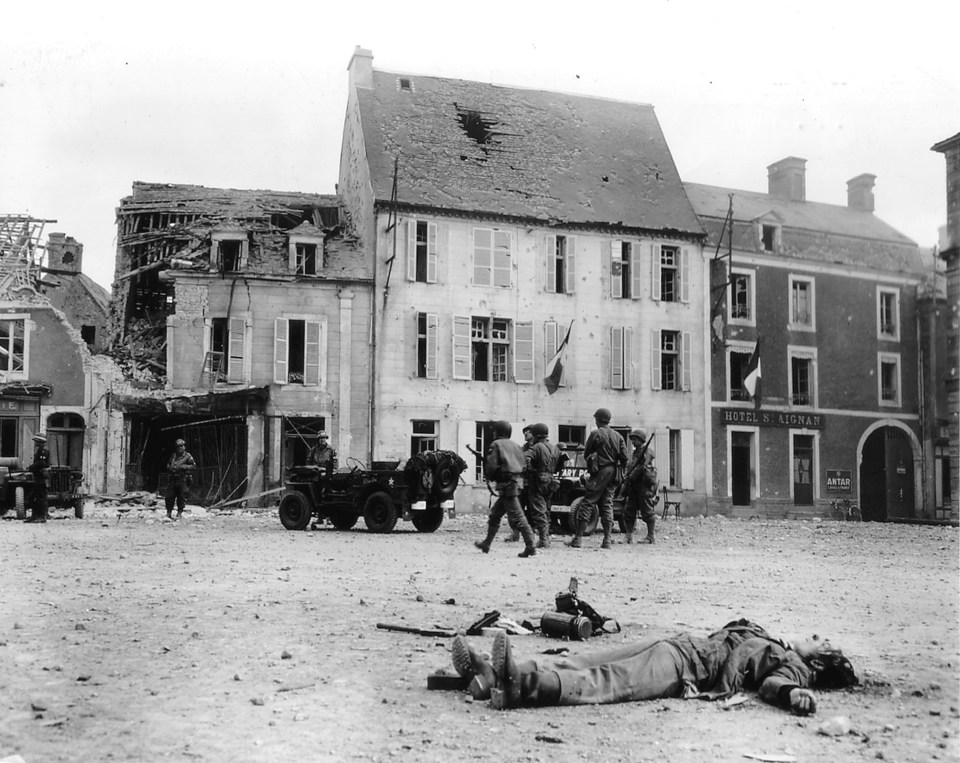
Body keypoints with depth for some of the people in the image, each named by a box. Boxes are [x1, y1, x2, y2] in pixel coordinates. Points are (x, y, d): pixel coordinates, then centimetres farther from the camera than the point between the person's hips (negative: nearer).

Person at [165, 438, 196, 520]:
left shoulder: (187, 456, 0)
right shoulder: (173, 456, 14)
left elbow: (193, 466, -7)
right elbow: (168, 465, 22)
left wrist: (183, 467, -16)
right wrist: (171, 468, -1)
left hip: (183, 480, -4)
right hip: (173, 479, 4)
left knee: (181, 497, -1)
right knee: (169, 497, 3)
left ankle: (179, 513, 9)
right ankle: (169, 513, 13)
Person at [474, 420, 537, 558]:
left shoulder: (496, 445, -5)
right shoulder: (515, 445, 16)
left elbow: (491, 465, -13)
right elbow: (522, 466, 14)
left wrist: (489, 477, 5)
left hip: (506, 484, -8)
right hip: (515, 481, 8)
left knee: (517, 518, -9)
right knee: (494, 514, 18)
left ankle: (531, 547, -13)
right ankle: (486, 544, 26)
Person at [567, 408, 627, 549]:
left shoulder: (596, 434, -7)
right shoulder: (618, 436, 9)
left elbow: (586, 454, -1)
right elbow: (624, 458, 5)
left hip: (599, 473, -6)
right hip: (612, 474, 6)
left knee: (587, 503, -4)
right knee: (607, 505, 9)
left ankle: (578, 538, -7)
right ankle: (607, 540, 4)